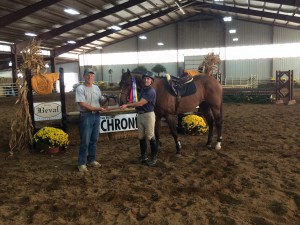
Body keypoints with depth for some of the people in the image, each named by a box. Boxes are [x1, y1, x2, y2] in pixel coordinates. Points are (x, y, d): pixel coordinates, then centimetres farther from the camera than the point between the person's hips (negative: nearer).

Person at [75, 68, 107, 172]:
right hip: (86, 116, -6)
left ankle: (91, 160, 25)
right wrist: (97, 108, -16)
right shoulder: (80, 88, -9)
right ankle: (82, 163, 7)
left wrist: (106, 99, -10)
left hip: (96, 116, 6)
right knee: (85, 141, -3)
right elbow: (83, 104, -16)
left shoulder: (96, 88, 12)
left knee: (94, 140, 13)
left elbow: (101, 101, 13)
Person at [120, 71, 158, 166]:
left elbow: (141, 103, -22)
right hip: (140, 115, 8)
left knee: (150, 137, -1)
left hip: (148, 115, -8)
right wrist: (131, 105, 3)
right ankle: (143, 156, 24)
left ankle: (154, 157, 12)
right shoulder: (142, 89, 13)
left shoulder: (151, 91, -15)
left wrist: (127, 105, -23)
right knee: (141, 137, 12)